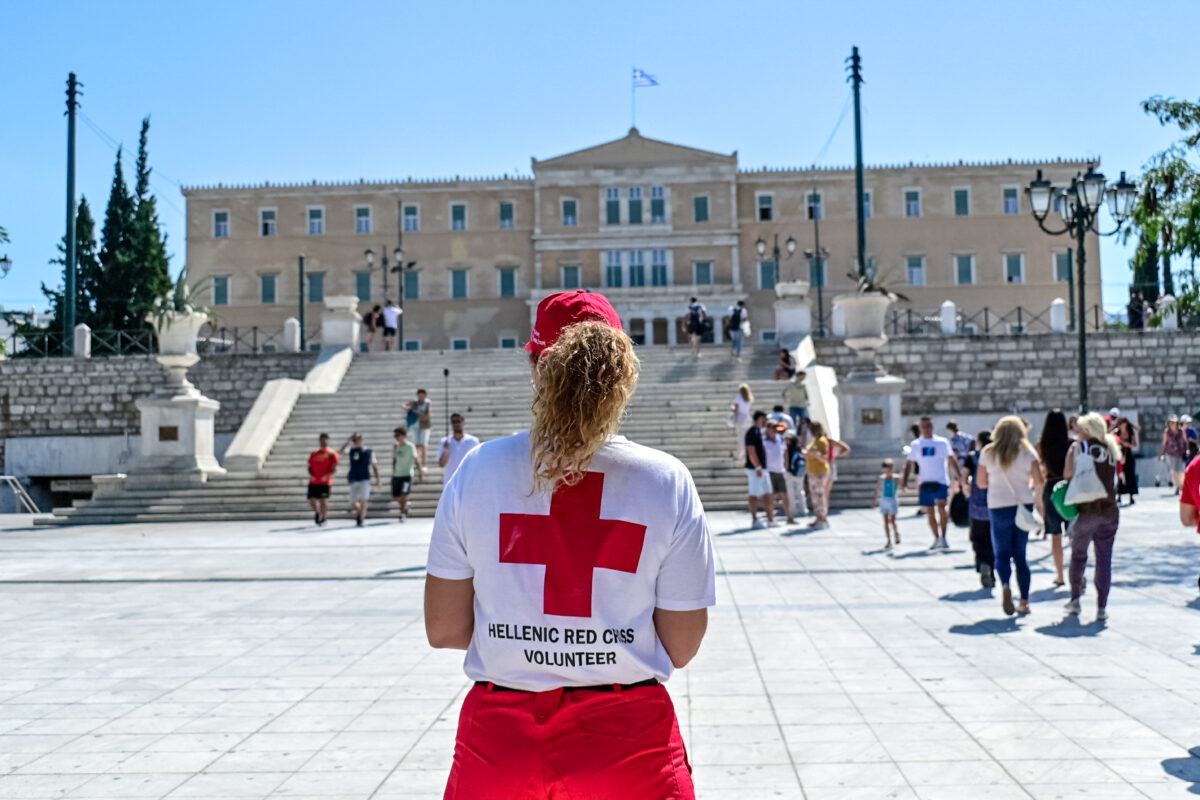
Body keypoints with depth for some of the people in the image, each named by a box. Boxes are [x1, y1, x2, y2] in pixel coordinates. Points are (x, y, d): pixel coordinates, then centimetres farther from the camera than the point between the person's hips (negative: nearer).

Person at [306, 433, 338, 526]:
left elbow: (334, 469, -6)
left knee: (323, 500, -5)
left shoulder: (332, 453, 0)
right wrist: (310, 474, -6)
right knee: (311, 500, 1)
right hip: (313, 482, 4)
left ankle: (323, 517, 10)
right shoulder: (313, 454, 14)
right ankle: (317, 513, 29)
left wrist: (328, 475, -22)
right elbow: (310, 466, 14)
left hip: (325, 482, -4)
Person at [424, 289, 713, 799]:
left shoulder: (479, 470, -7)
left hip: (499, 740, 1)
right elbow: (681, 647, -4)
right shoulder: (666, 480, -8)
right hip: (630, 741, -1)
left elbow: (444, 630, -2)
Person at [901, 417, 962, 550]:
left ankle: (943, 538, -10)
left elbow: (951, 459, 5)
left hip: (941, 481, -3)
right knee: (929, 512, 7)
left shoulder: (942, 442, 3)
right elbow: (910, 464, 12)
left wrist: (958, 476, -5)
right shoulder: (915, 444, 9)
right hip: (925, 483, 3)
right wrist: (905, 480, 2)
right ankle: (936, 539, 20)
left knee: (941, 507, -18)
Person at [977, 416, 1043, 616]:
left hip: (998, 508, -1)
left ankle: (1006, 585, -24)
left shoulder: (988, 453, 0)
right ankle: (1024, 600, 8)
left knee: (1002, 553, 5)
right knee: (1020, 555, 11)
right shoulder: (1027, 451, -1)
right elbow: (1038, 481, -4)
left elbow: (981, 482, 3)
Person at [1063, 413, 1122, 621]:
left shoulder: (1078, 447, -2)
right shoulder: (1111, 449, 11)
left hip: (1086, 510, -3)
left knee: (1078, 554, 15)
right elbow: (1114, 481, 13)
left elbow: (1068, 473, -10)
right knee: (1104, 559, 4)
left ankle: (1075, 598, 17)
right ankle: (1102, 608, 3)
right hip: (1109, 510, 3)